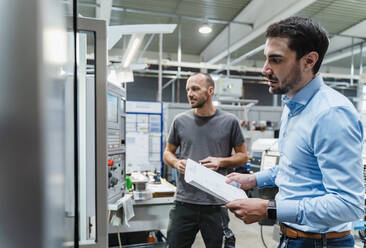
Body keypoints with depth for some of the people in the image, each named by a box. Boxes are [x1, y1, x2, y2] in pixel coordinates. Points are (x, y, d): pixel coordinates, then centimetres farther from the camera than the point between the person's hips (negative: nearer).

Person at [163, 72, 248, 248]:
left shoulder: (229, 121, -2)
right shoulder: (180, 121, 3)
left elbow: (243, 156, 6)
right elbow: (168, 152, 13)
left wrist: (221, 161, -13)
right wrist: (176, 163, -9)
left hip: (216, 203, -1)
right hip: (184, 202, 2)